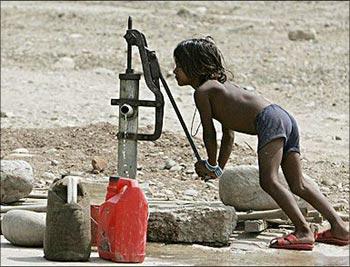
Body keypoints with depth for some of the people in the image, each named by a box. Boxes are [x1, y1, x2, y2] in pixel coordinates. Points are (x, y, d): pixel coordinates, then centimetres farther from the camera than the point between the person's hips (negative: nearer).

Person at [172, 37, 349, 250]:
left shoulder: (202, 92, 2)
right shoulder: (220, 84, 30)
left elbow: (209, 133, 6)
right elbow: (229, 135, 35)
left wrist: (212, 165, 21)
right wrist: (220, 167, 39)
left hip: (270, 120, -10)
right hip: (285, 118, 10)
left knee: (268, 181, -17)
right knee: (299, 185, 8)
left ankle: (304, 231, -28)